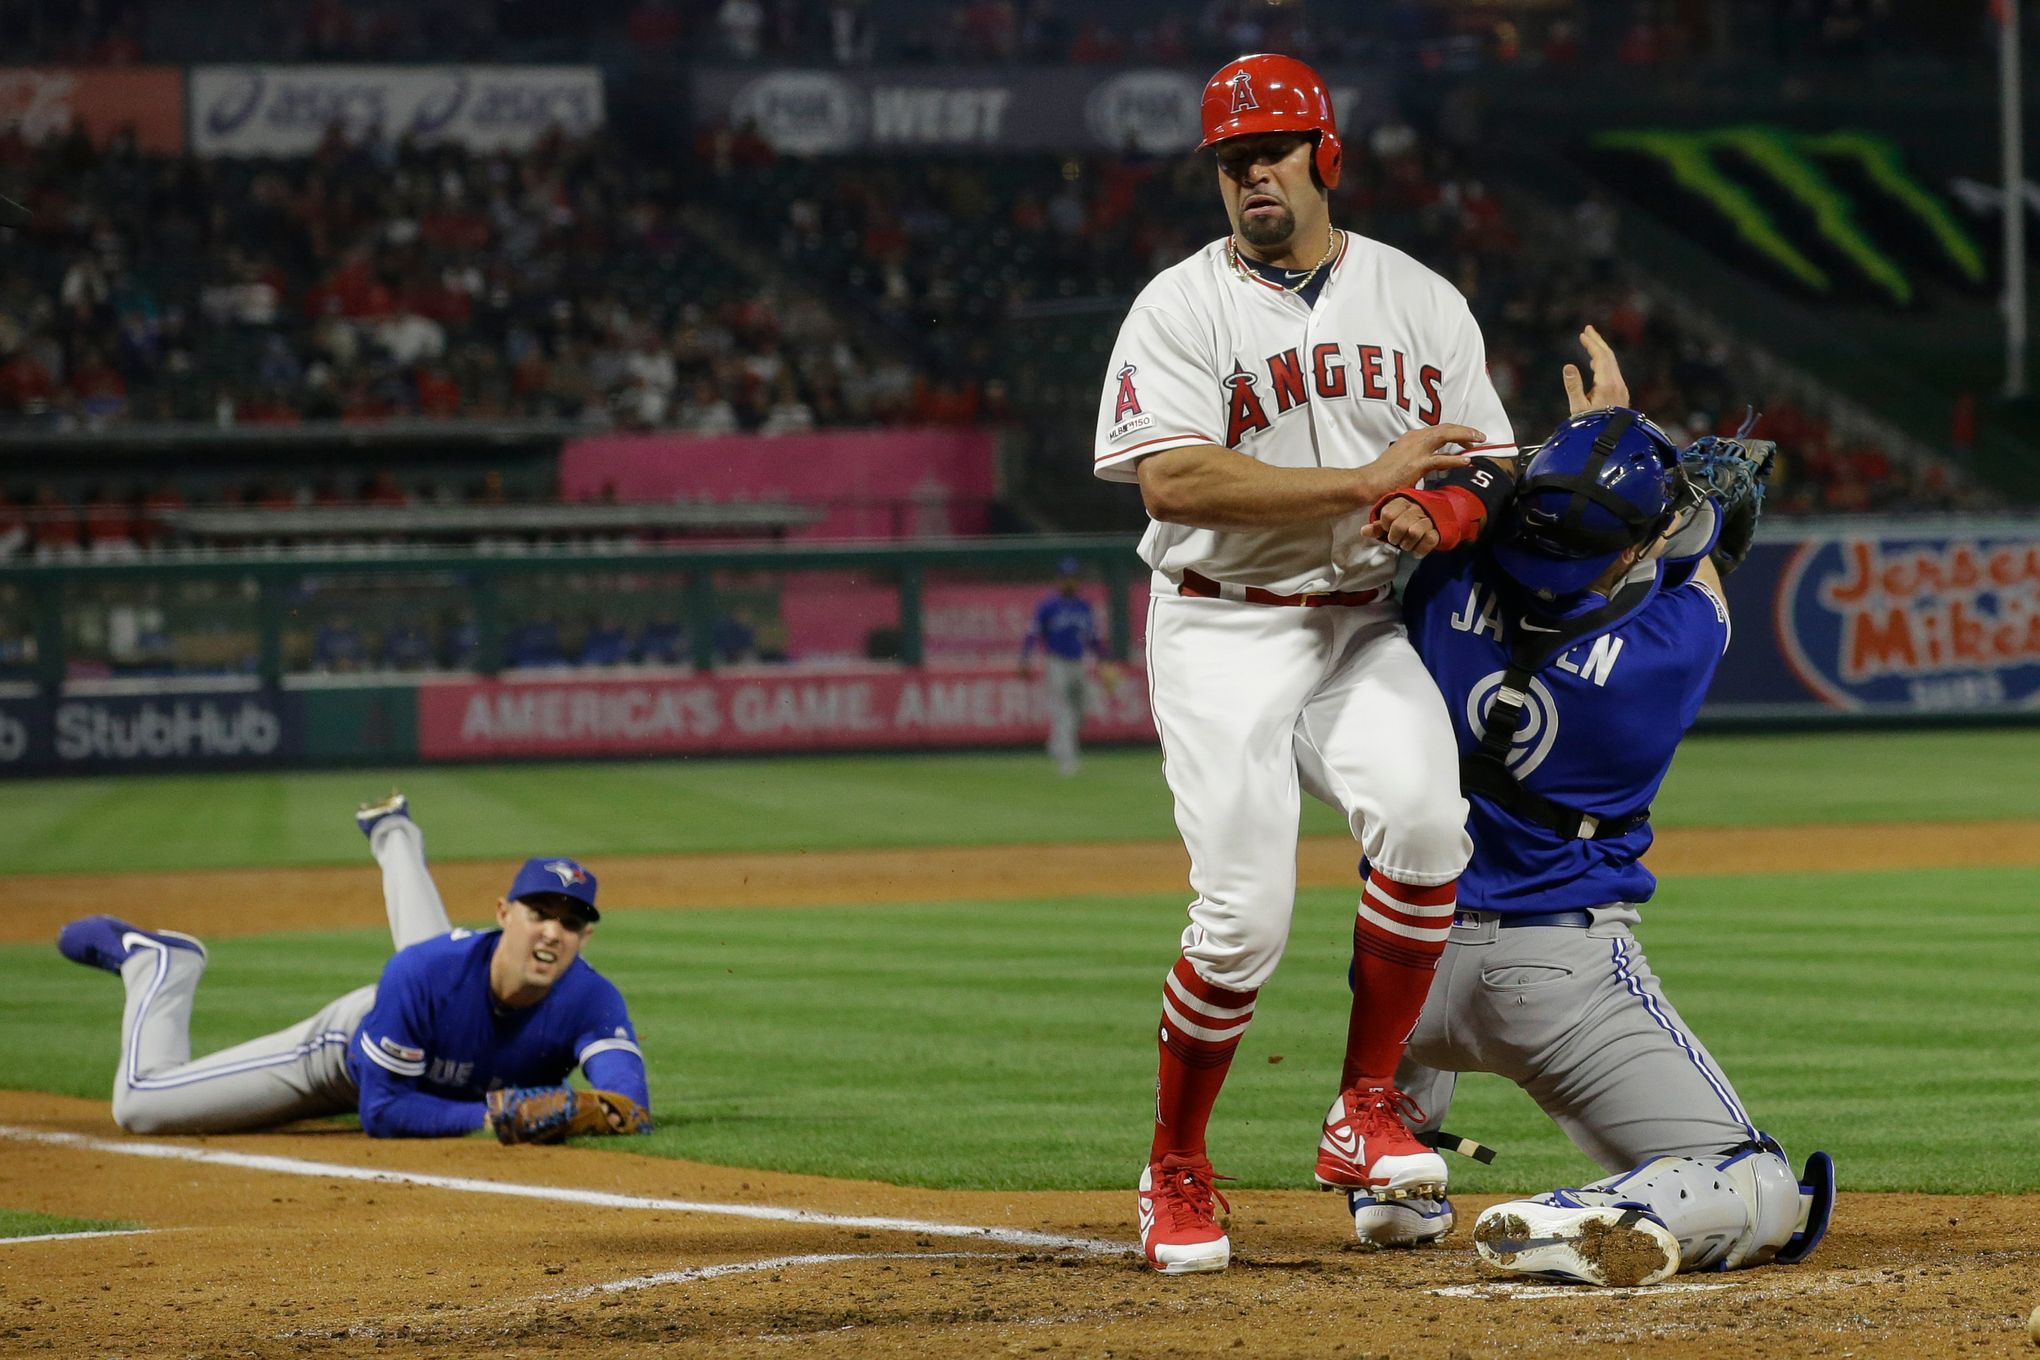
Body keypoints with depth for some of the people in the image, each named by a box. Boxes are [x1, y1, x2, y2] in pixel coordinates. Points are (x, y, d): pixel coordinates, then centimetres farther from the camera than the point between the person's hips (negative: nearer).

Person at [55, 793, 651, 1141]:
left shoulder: (591, 1002, -39)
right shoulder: (423, 974, -44)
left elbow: (634, 1108, -52)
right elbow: (382, 1112, -35)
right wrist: (486, 1116, -47)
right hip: (348, 1050, -4)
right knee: (140, 1102, -3)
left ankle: (394, 837, 65)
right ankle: (155, 962, 24)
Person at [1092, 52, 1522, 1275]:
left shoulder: (1421, 301, 9)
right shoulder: (1181, 308, -2)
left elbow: (1478, 477, 10)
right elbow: (1171, 482, -16)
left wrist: (1440, 517, -16)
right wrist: (1365, 485, -21)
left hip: (1364, 622, 3)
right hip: (1223, 630, -2)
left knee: (1422, 817, -26)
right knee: (1245, 915, -13)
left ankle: (1367, 1114, -13)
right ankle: (1176, 1173, 8)